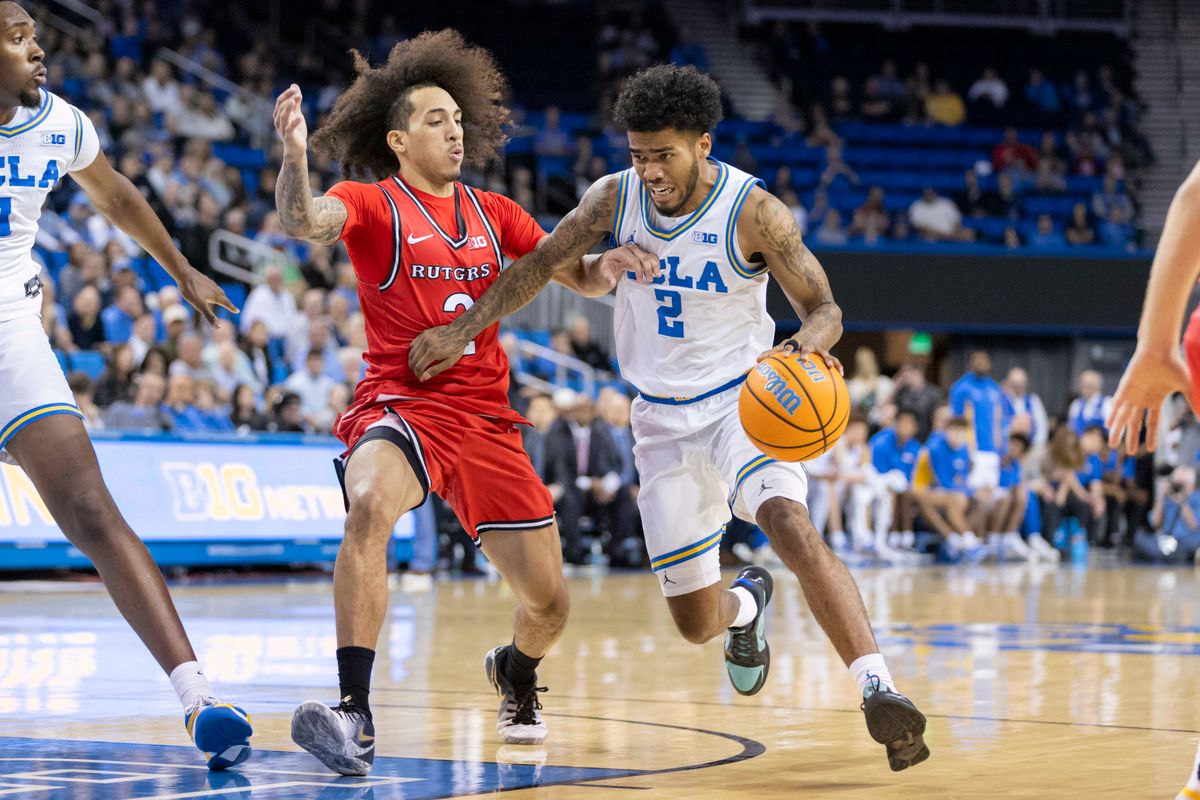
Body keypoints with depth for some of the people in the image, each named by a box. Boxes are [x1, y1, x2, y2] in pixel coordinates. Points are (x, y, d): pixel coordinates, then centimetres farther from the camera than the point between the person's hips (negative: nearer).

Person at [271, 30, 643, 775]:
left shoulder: (493, 212, 14)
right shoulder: (371, 203, 0)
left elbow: (580, 274, 14)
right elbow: (305, 222, -21)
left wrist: (620, 259, -8)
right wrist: (295, 153, -40)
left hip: (487, 419, 5)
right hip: (402, 404, -5)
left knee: (549, 604, 5)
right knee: (369, 509, -39)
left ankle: (516, 671, 43)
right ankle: (355, 714, -39)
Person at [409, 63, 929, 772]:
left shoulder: (753, 211, -16)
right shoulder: (615, 197, -5)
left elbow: (824, 308, -12)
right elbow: (540, 265, 8)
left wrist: (808, 342, -35)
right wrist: (461, 331, 2)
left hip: (742, 400, -4)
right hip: (663, 418, 4)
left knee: (790, 523, -34)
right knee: (695, 623, 6)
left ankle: (879, 688, -40)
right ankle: (746, 604, 45)